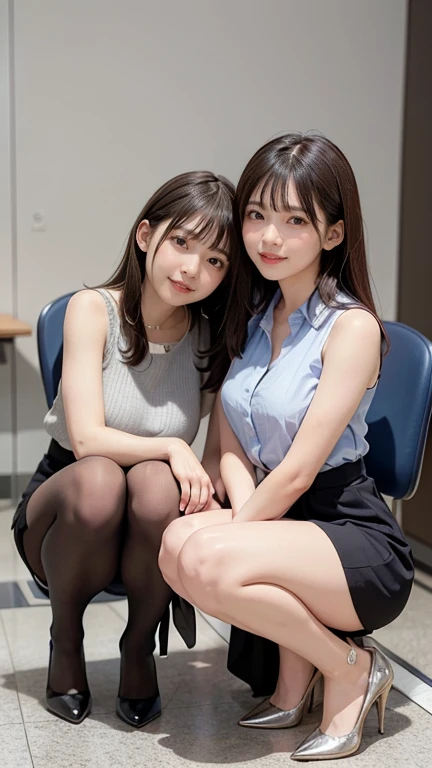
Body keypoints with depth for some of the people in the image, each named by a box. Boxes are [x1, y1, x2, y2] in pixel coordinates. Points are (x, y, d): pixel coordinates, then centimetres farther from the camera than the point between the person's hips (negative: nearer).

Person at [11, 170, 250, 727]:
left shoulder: (217, 337, -5)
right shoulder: (94, 309, -13)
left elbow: (221, 456, -6)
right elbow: (86, 439, -20)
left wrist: (206, 490, -24)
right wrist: (171, 447, -27)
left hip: (151, 537, 2)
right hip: (63, 511, -1)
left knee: (156, 483, -34)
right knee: (98, 479, -36)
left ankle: (140, 645, -6)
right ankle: (65, 637, -6)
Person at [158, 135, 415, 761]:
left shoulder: (352, 326, -13)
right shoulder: (249, 316, 9)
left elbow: (298, 470, -18)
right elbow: (230, 448, 3)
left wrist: (233, 535, -12)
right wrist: (243, 521, -15)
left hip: (356, 540, -7)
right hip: (281, 524, 7)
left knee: (203, 560, -29)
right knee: (178, 541, -21)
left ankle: (353, 669, -5)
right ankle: (294, 671, 3)